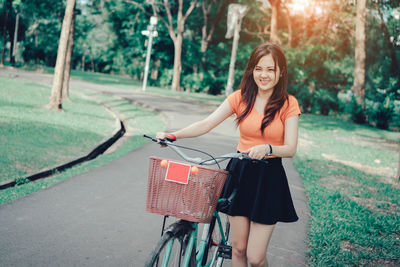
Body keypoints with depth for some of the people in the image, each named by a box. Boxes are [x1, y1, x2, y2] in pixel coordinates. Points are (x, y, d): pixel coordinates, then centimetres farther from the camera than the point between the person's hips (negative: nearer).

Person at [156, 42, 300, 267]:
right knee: (238, 248, 9)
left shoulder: (288, 104, -4)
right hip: (240, 173, 3)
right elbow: (206, 124, -4)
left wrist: (267, 148, -32)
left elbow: (291, 148, -11)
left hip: (269, 179, -2)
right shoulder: (241, 97, 2)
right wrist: (172, 136, -18)